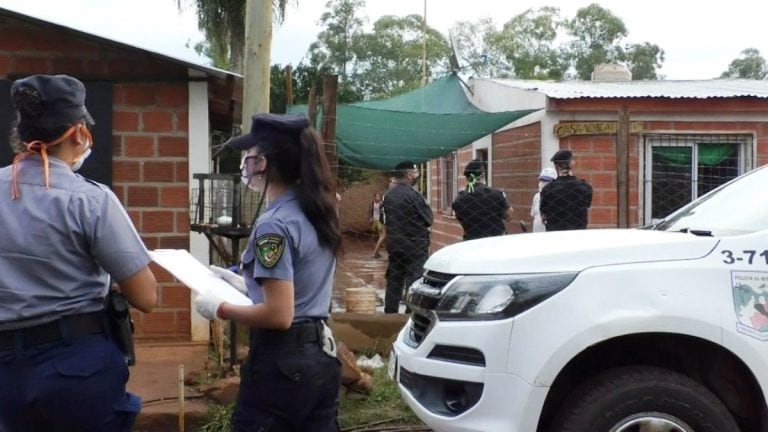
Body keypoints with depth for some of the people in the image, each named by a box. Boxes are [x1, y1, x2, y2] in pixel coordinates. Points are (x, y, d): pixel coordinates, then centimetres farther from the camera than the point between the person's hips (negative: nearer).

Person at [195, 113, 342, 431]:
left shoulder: (274, 224, -19)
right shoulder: (316, 212, 7)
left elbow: (279, 315, -22)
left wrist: (220, 309, -9)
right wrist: (246, 284, 18)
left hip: (282, 364, -8)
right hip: (320, 357, 9)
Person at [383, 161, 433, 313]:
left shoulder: (388, 195, 4)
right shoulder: (413, 195, -18)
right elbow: (428, 219, -11)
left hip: (394, 245, 7)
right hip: (415, 246, -7)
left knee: (393, 282, 14)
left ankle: (390, 314, 20)